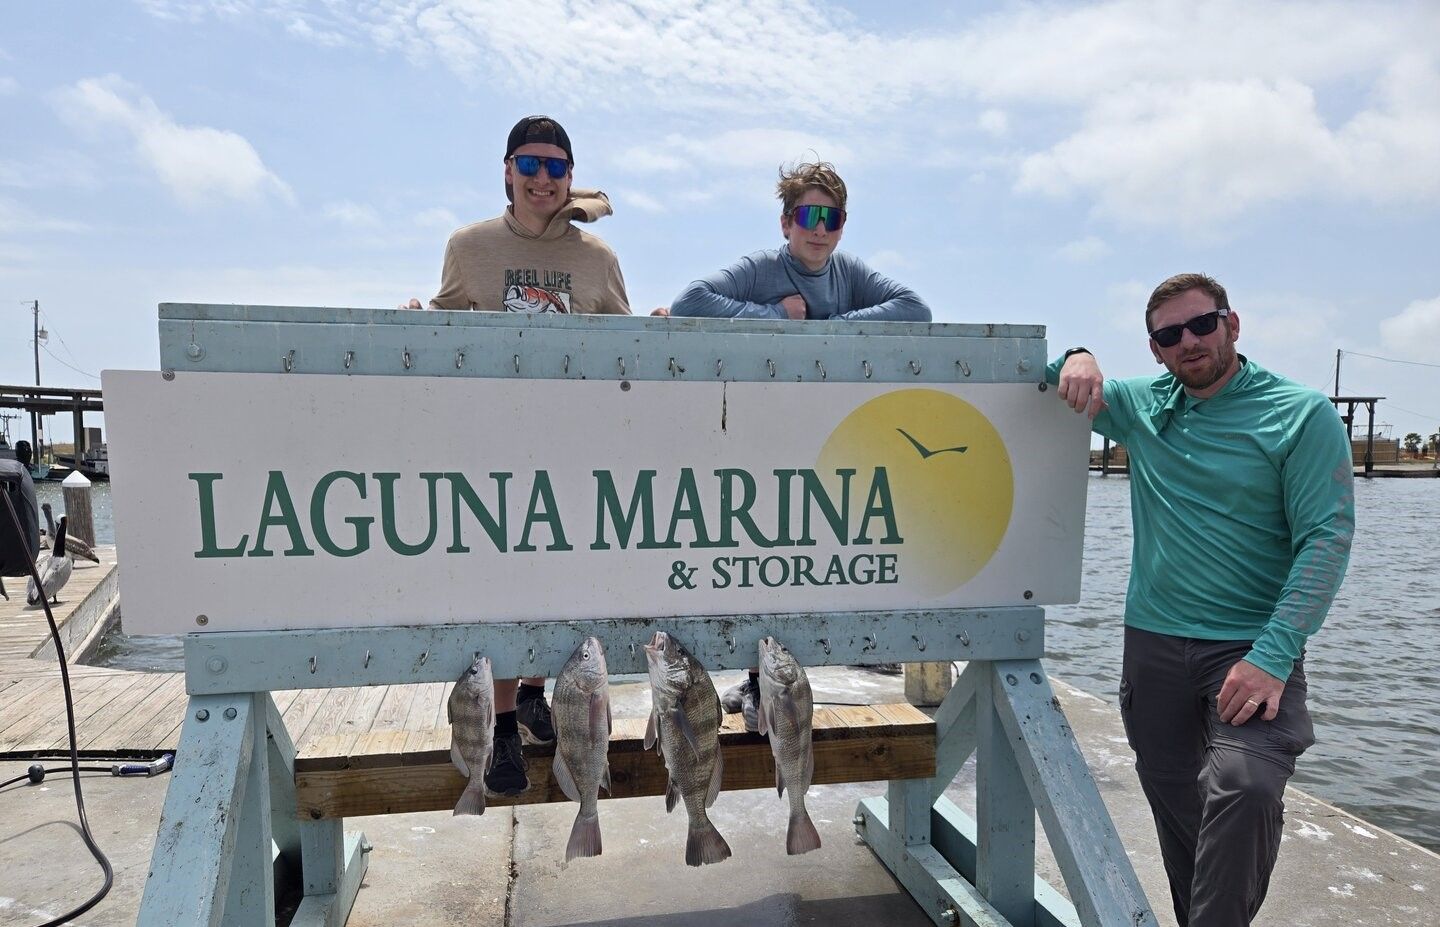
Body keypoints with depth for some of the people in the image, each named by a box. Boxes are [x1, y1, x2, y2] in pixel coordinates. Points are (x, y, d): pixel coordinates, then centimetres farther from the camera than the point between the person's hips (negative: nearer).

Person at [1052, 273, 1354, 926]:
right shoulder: (1142, 405, 7)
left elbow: (1326, 539, -11)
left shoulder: (1303, 415, -5)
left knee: (1247, 787, -25)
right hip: (1153, 644, 4)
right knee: (1175, 804, 11)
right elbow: (1046, 373, 17)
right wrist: (1077, 359, -8)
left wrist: (1273, 656, -20)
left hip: (1250, 648, -4)